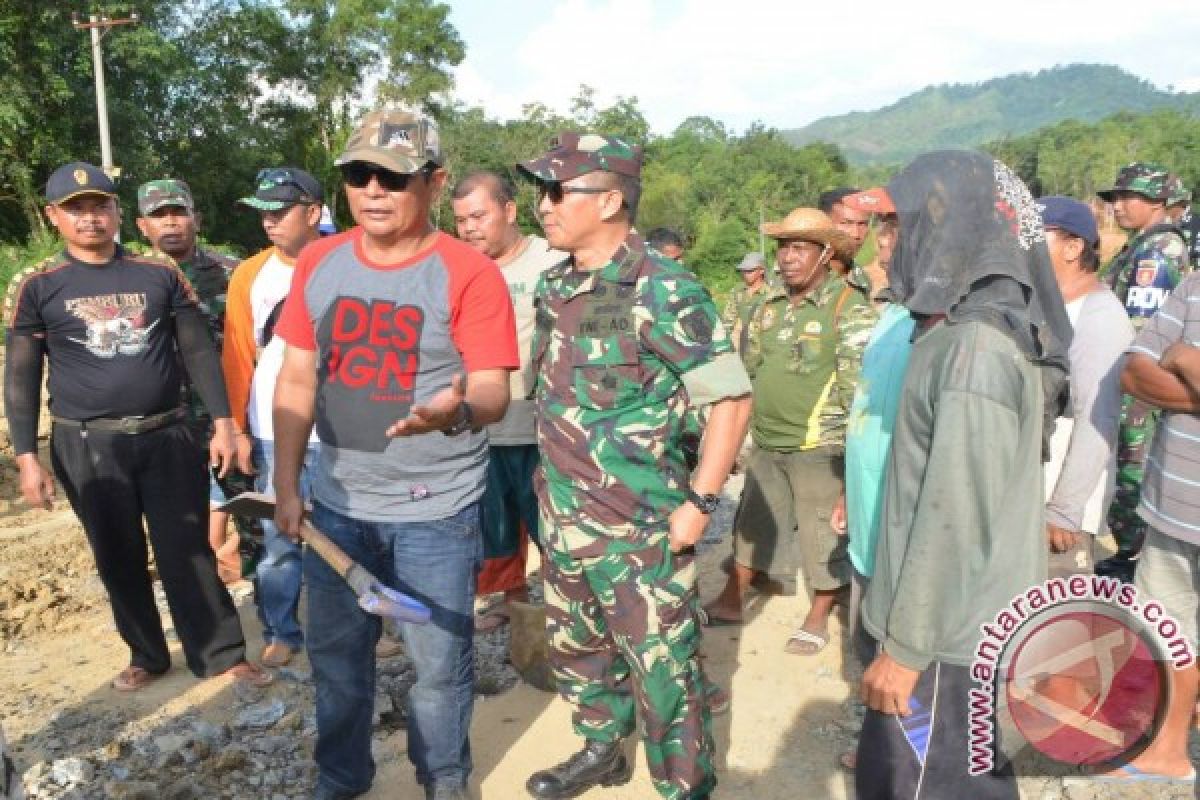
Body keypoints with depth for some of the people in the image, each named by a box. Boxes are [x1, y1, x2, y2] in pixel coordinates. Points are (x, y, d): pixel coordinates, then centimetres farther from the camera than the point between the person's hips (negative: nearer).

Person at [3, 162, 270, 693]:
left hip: (168, 436, 0)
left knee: (189, 553, 4)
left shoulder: (161, 275, 2)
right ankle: (146, 656, 29)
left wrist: (222, 422, -1)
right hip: (87, 446, 0)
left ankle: (222, 654, 13)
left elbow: (198, 352, 4)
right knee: (119, 560, 12)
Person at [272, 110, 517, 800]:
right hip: (336, 502, 5)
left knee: (439, 660, 10)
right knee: (336, 652, 18)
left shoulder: (469, 273, -13)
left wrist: (457, 408, -42)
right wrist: (286, 485, 4)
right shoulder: (318, 263, 2)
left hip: (436, 510, -4)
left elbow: (495, 392, -19)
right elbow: (297, 379, 7)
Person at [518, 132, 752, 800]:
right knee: (576, 646, 23)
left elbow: (732, 398, -16)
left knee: (663, 668, 5)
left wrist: (700, 504, -18)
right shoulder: (556, 286, 6)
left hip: (641, 527, -8)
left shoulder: (664, 291, -17)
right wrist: (550, 476, 15)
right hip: (564, 518, 8)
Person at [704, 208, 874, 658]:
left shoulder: (850, 307, -11)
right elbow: (750, 365, 17)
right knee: (753, 524, 17)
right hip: (767, 443, 7)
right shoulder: (771, 305, 8)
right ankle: (731, 602, 32)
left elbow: (859, 383, -14)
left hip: (819, 447, -6)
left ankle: (817, 619, 24)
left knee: (823, 534, 7)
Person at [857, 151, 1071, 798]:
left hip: (948, 633, -9)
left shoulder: (975, 348, -23)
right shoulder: (976, 329, 7)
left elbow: (955, 517, -24)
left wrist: (904, 647, -18)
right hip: (967, 622, 9)